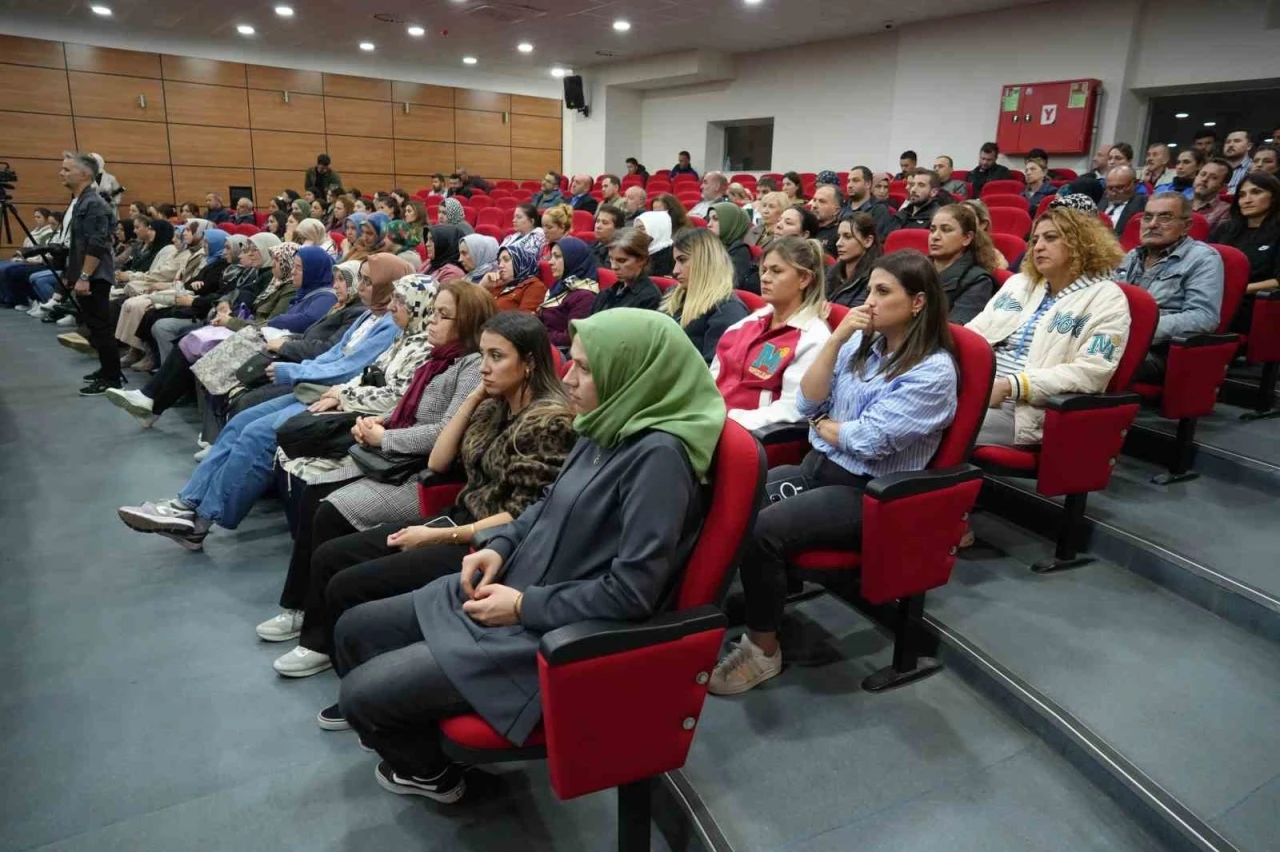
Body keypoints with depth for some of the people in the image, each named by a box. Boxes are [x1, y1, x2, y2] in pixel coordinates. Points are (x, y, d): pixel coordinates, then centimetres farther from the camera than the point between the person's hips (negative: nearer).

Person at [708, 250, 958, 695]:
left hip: (866, 492, -7)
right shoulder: (861, 344, 10)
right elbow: (807, 403, 1)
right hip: (817, 466, 7)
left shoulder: (933, 371, -11)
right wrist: (836, 338, -6)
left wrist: (826, 426, 0)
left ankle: (763, 648, -9)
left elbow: (869, 440, -18)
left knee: (761, 529, -28)